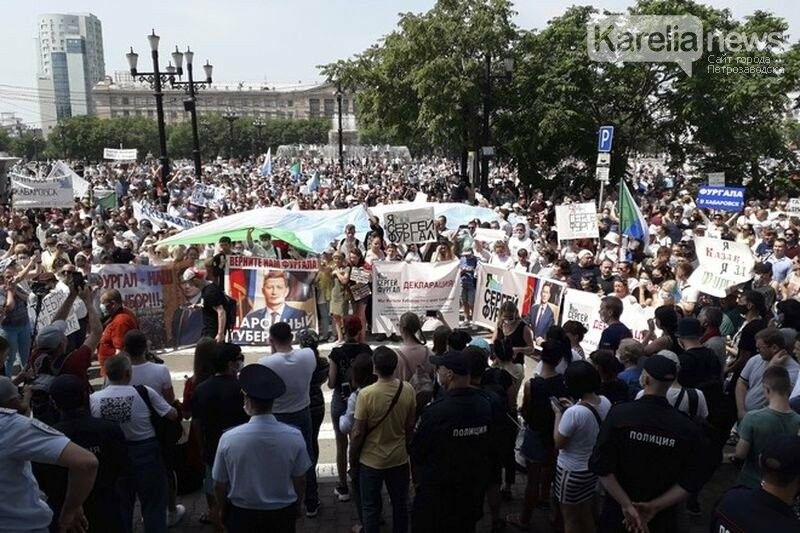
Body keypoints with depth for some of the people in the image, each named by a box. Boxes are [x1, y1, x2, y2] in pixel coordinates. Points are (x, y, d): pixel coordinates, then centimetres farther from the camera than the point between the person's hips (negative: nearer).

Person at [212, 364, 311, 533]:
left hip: (242, 514, 0)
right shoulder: (295, 436, -21)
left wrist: (222, 510, 12)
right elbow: (300, 481, -7)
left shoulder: (229, 438, -22)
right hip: (283, 513, 1)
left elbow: (219, 484, -8)